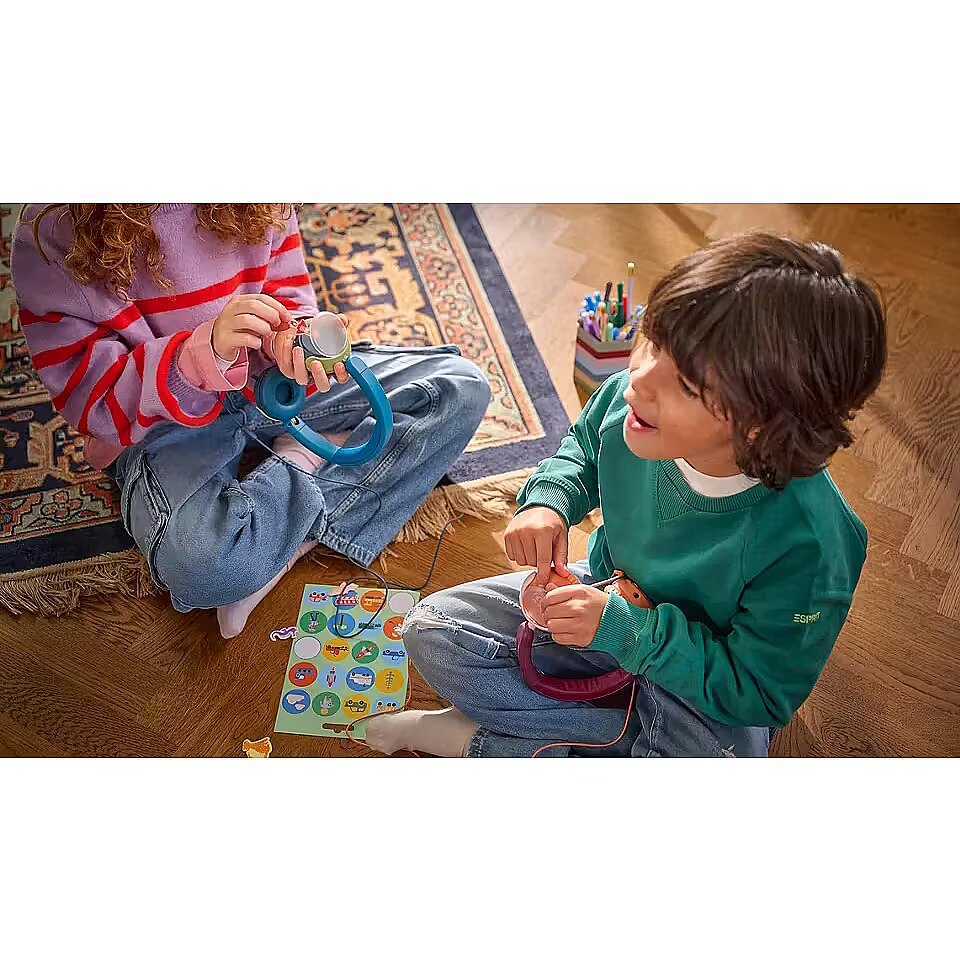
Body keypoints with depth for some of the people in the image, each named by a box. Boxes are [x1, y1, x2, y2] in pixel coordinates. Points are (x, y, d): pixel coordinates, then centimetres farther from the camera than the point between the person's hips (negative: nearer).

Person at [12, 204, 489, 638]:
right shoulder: (54, 228, -16)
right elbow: (86, 393, -16)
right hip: (161, 420, -4)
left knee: (461, 387, -10)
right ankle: (320, 454, -9)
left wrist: (291, 340, -21)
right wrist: (205, 351, -33)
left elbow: (288, 296, 4)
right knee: (201, 561, -38)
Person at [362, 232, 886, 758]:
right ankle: (639, 734, -7)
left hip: (702, 673, -3)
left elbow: (758, 693, -22)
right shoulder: (626, 396, -23)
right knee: (431, 627, -5)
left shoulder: (807, 544, -35)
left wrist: (627, 630, -29)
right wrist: (547, 500, -18)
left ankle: (482, 742, -10)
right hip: (610, 592, 4)